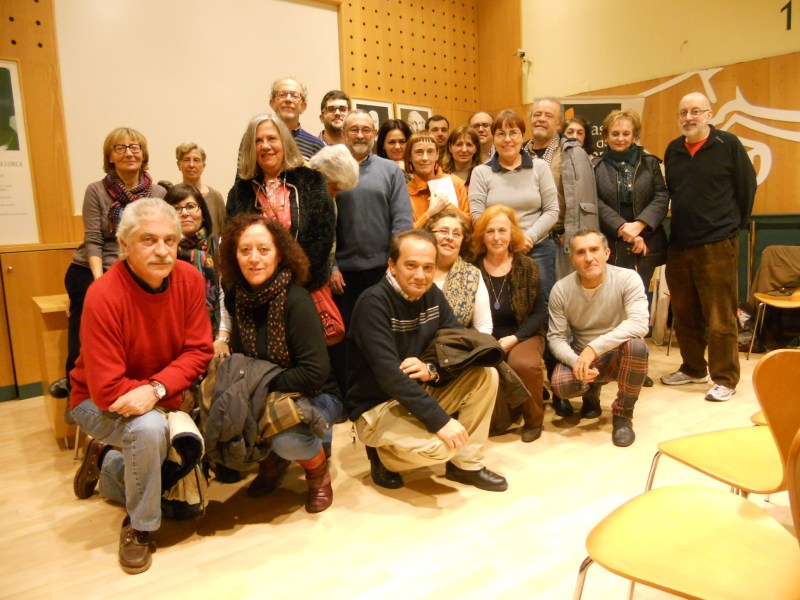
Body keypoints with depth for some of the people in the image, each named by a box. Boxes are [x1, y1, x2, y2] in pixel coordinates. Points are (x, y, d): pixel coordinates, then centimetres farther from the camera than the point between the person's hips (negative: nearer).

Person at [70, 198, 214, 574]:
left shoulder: (190, 279, -13)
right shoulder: (104, 297, -27)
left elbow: (199, 351, -12)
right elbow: (107, 390, -27)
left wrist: (157, 389, -27)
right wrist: (163, 392, -19)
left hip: (164, 401, 5)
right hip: (99, 404, -5)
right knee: (149, 427, -34)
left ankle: (107, 463, 22)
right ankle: (138, 527, -6)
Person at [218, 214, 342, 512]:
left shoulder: (296, 301, -23)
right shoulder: (236, 295, -4)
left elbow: (315, 373, -25)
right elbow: (239, 354, 10)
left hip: (312, 396, -5)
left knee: (287, 439, -32)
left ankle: (319, 471, 6)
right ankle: (271, 461, 12)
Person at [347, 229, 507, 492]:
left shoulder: (432, 294, -1)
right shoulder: (373, 303, -23)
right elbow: (389, 376, -31)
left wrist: (432, 369, -22)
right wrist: (440, 420, -33)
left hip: (419, 392, 7)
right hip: (377, 406, -7)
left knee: (485, 375, -8)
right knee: (440, 445, -30)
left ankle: (466, 465, 4)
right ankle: (384, 456, 2)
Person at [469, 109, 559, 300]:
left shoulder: (539, 168, 8)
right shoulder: (481, 172, 5)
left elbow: (552, 211, 4)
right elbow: (477, 216, -3)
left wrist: (529, 237, -11)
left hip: (538, 249, 1)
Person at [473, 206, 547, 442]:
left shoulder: (527, 266, -1)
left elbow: (540, 312, -1)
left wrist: (514, 338, -15)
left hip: (522, 336, 0)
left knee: (524, 364, -34)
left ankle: (533, 420, -2)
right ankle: (500, 417, 9)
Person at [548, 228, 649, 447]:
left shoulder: (628, 279, -18)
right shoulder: (561, 289, -12)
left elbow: (639, 324, -32)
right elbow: (555, 337, -9)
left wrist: (594, 347, -39)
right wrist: (575, 361, -30)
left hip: (617, 355, -1)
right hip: (580, 355, 1)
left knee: (636, 346, -36)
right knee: (559, 384, -30)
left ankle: (623, 413, -9)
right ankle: (591, 392, 12)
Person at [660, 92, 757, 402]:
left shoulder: (728, 144, -2)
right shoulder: (673, 150, 11)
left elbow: (747, 186, 2)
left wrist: (733, 225, 5)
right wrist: (682, 224, 14)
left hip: (717, 245, -5)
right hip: (678, 245, 5)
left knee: (720, 318, -2)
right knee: (684, 315, 13)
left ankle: (724, 379, 8)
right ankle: (693, 368, 28)